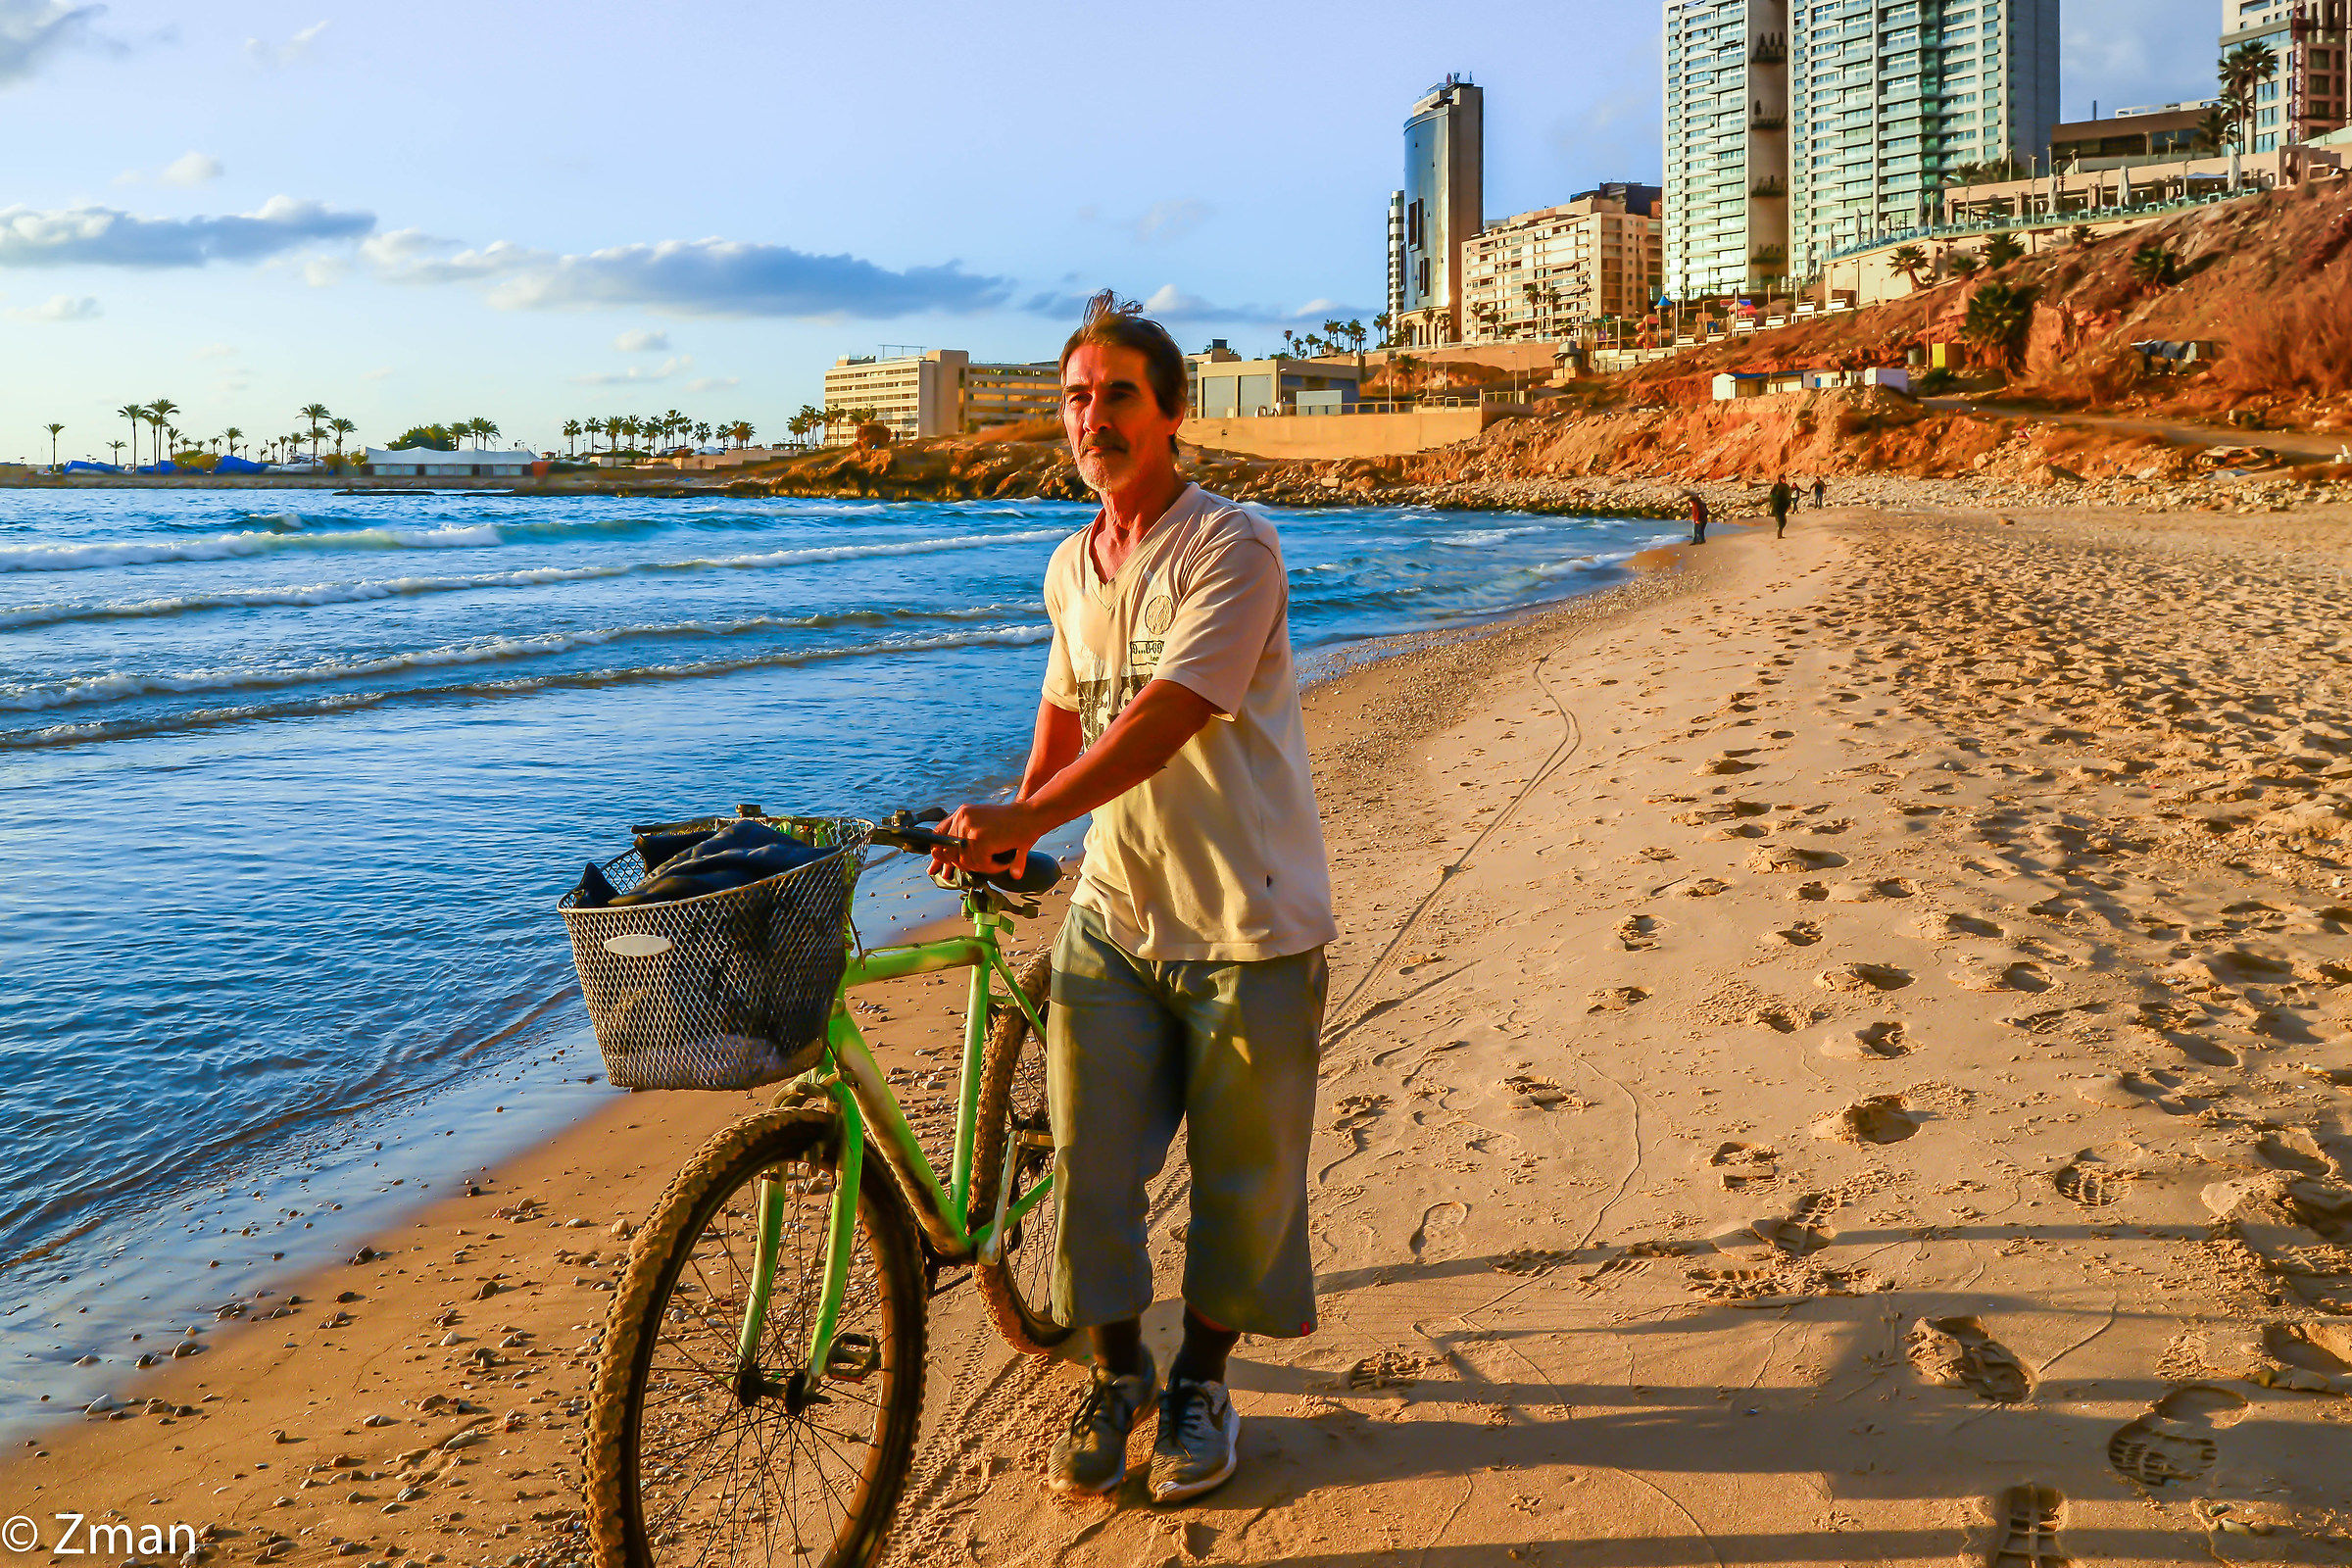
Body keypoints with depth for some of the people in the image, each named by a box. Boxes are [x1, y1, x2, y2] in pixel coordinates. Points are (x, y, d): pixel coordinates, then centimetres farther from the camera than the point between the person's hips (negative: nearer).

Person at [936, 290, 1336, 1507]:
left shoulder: (1232, 547, -14)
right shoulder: (1070, 567, 8)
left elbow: (1167, 718, -24)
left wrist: (1026, 818, -29)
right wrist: (1008, 830, 20)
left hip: (1247, 919, -5)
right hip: (1113, 913, 5)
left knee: (1239, 1176, 8)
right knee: (1089, 1165, 5)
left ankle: (1201, 1382, 29)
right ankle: (1117, 1374, 27)